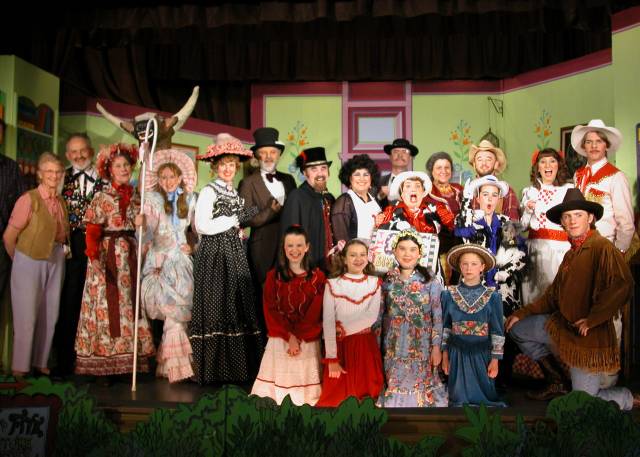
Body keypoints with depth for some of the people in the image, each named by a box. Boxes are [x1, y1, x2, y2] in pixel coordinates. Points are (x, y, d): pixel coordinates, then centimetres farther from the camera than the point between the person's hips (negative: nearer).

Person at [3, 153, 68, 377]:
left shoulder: (61, 202, 3)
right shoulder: (28, 199, -15)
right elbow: (9, 237, -10)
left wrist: (58, 253, 5)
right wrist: (19, 260, 2)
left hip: (55, 262, 6)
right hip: (29, 263, -5)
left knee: (49, 316, 10)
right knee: (27, 317, -1)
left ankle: (41, 362, 23)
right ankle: (20, 367, 13)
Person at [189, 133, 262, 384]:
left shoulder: (235, 193, 16)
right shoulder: (209, 191, -6)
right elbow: (202, 226, -17)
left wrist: (240, 231, 6)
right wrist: (237, 219, -13)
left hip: (234, 255, 7)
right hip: (214, 254, -7)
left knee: (237, 306, 5)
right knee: (215, 307, -6)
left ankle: (236, 367, 11)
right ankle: (214, 369, 1)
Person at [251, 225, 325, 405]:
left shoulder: (318, 277, 3)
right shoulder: (273, 276, 3)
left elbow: (316, 314, -3)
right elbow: (270, 311, -2)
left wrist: (298, 338, -11)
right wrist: (289, 337, -11)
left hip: (309, 342, 0)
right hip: (280, 341, 0)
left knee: (306, 385, -1)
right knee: (280, 381, -3)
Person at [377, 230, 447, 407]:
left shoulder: (430, 282, -5)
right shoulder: (387, 281, 3)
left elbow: (437, 317, -4)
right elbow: (382, 315, 8)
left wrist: (436, 347, -7)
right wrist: (378, 346, 7)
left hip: (421, 346, -2)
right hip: (394, 346, 2)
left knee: (420, 384, 4)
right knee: (395, 385, 5)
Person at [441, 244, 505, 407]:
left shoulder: (492, 297, -3)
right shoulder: (449, 294, 0)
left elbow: (497, 330, -2)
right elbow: (444, 326, 4)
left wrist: (495, 359, -4)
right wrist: (445, 354, 3)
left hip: (481, 353, 0)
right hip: (457, 353, 1)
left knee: (483, 396, 5)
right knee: (459, 399, 5)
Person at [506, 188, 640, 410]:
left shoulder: (602, 247, -18)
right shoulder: (571, 254, 13)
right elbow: (553, 296, 19)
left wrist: (591, 319, -27)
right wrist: (522, 313, 14)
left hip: (590, 335, -9)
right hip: (562, 325, 9)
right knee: (518, 328, 12)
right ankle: (556, 383, 21)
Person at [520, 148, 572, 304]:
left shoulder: (569, 189, 4)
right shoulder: (530, 191, 13)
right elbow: (523, 226, 13)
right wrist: (528, 210, -3)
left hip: (560, 248, -2)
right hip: (535, 246, 2)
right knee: (535, 290, 3)